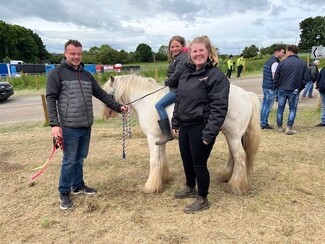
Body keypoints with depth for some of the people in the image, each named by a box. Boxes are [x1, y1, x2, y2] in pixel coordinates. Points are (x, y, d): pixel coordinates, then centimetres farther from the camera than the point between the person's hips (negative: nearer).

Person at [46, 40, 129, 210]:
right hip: (69, 127, -6)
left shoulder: (86, 75, 12)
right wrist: (54, 124, -20)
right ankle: (64, 193, 19)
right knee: (69, 160, 2)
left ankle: (78, 186, 34)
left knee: (80, 158, 17)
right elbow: (51, 99, -11)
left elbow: (101, 94, 14)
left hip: (86, 126, 6)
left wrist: (118, 107, 7)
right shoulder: (57, 73, -6)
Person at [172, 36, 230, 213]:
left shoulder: (216, 75, -14)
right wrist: (175, 122, 13)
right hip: (184, 125, 8)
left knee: (199, 163, 4)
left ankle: (202, 199, 25)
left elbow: (218, 107, -19)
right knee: (186, 160, 20)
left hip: (200, 127, -7)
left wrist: (209, 132, -24)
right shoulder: (186, 73, 10)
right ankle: (190, 188, 45)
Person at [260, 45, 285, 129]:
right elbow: (275, 77, -21)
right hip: (271, 87, -9)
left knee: (264, 104, 12)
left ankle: (262, 122, 19)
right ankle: (264, 123, 2)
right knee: (268, 106, -3)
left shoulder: (268, 61, 15)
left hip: (265, 86, 9)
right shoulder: (275, 62, -15)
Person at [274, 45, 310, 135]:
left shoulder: (282, 62, -4)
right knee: (292, 109, 8)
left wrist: (277, 87, 12)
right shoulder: (303, 63, 0)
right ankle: (289, 128, 1)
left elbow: (276, 77, -1)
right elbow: (306, 78, 0)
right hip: (294, 90, 0)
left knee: (280, 108, 10)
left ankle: (279, 127, 17)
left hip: (282, 89, 0)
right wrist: (300, 88, 11)